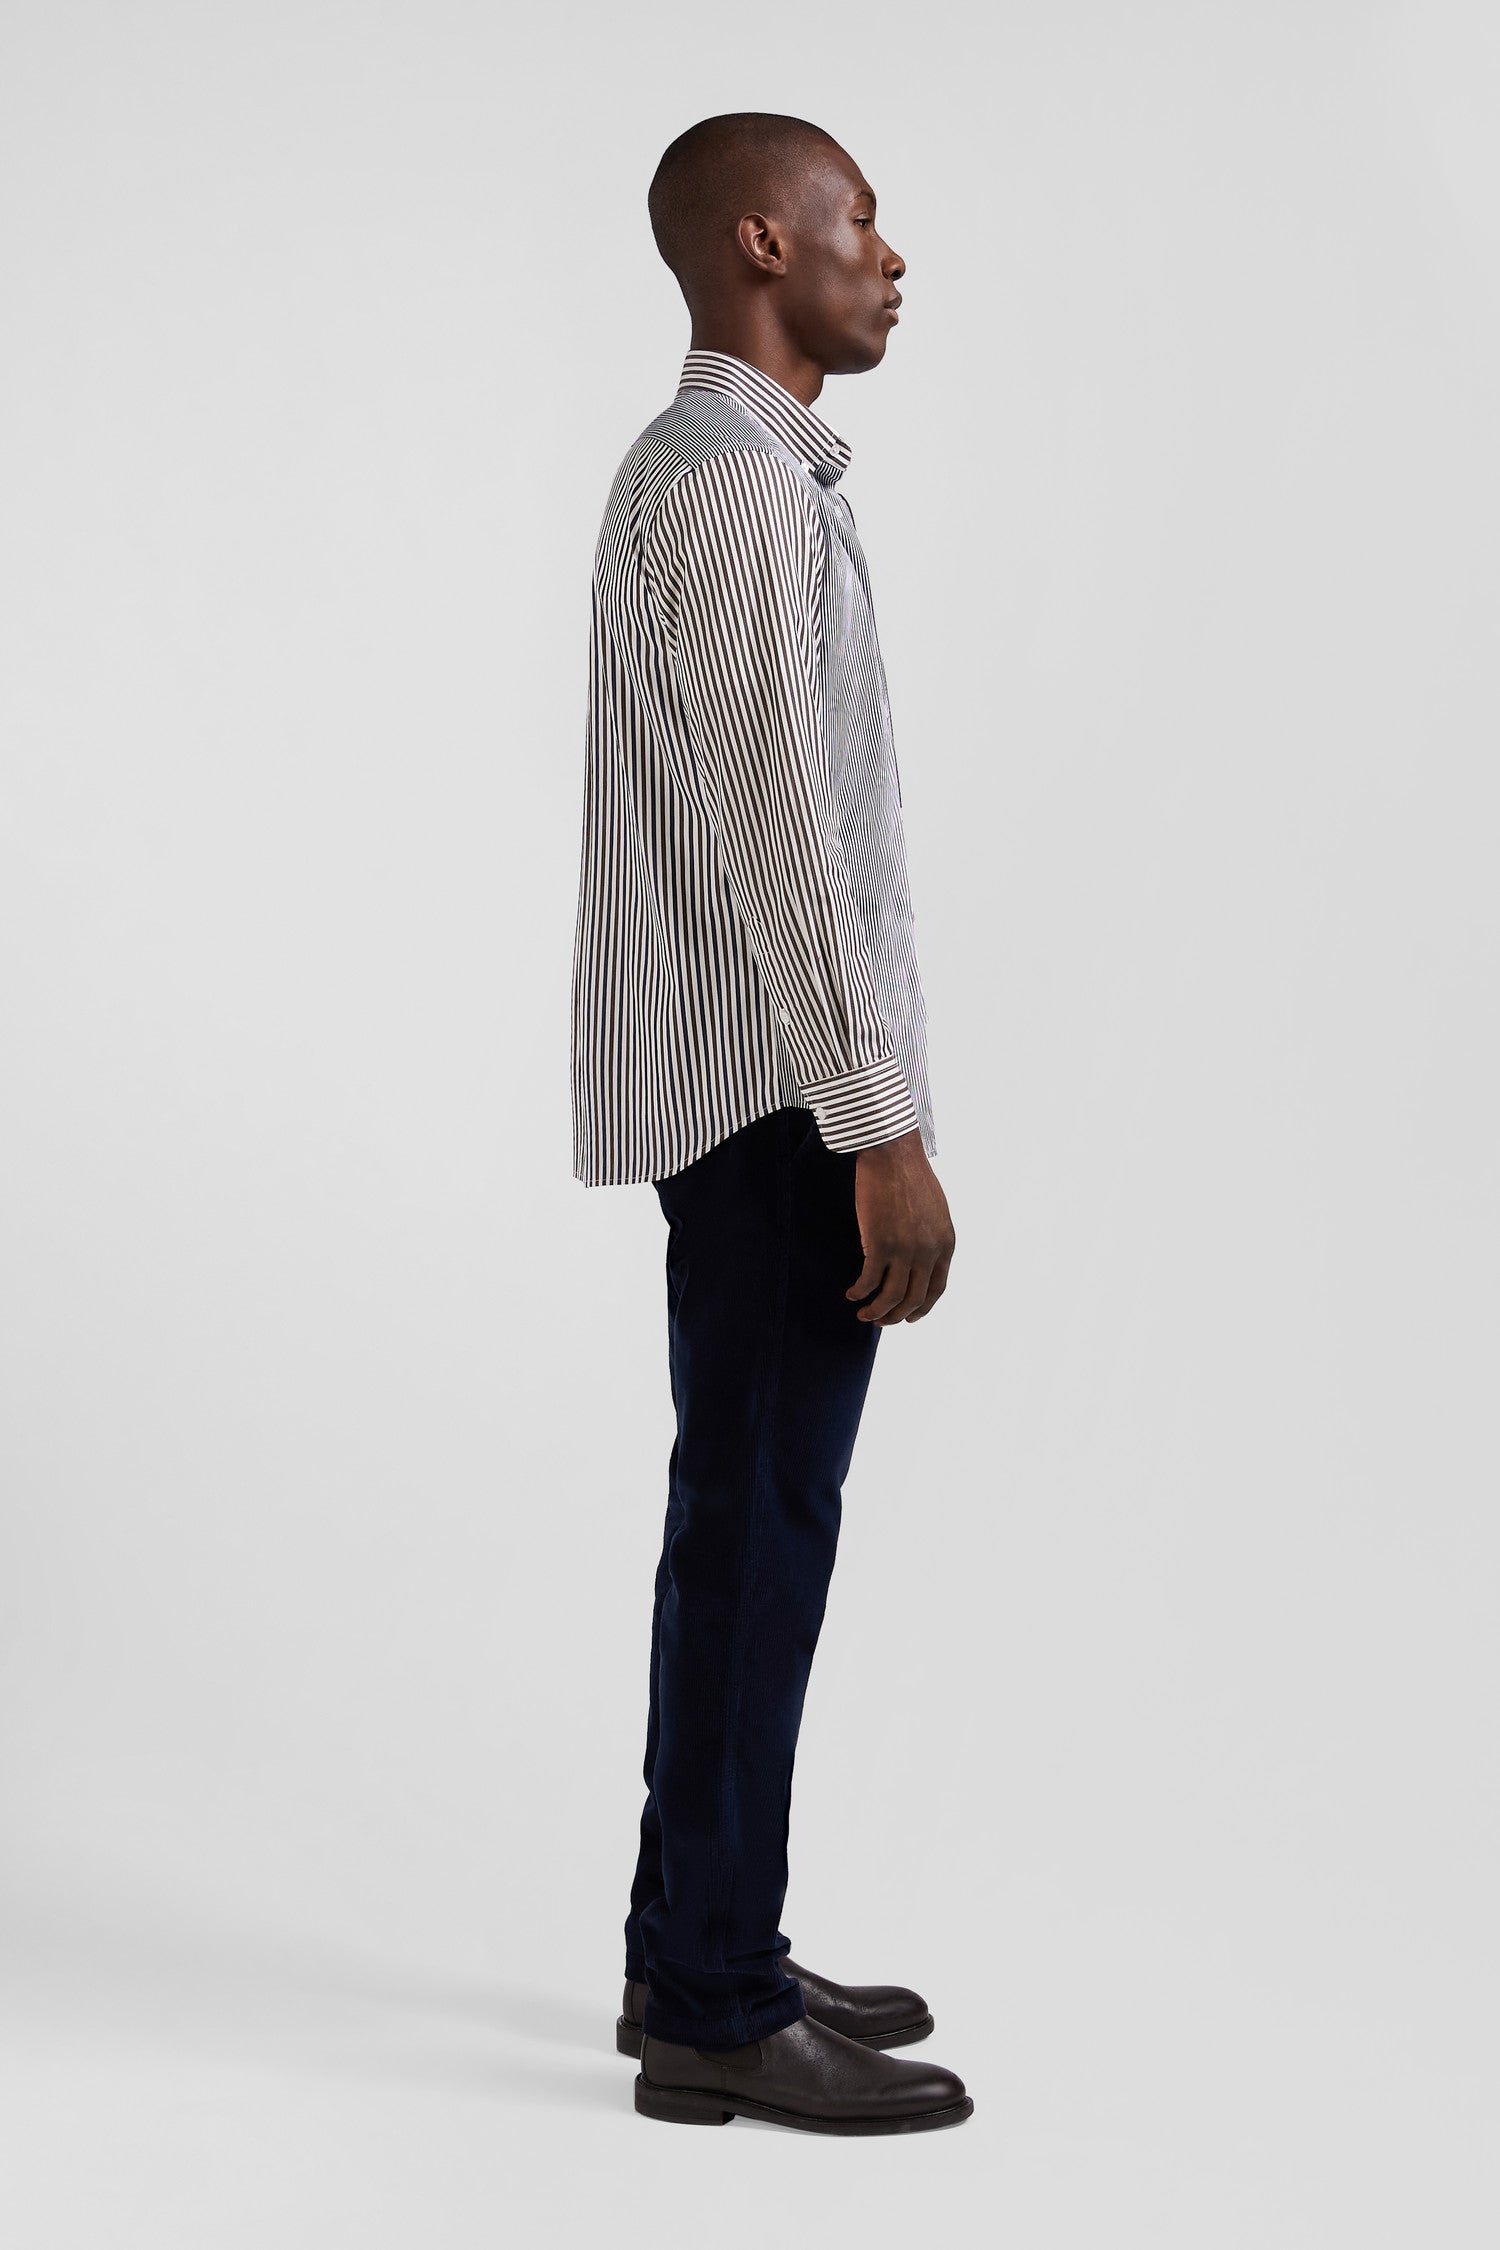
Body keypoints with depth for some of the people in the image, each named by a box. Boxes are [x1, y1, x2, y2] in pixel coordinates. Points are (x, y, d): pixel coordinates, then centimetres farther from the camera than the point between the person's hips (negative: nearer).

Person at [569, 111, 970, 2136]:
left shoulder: (698, 468, 18)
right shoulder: (744, 487, -15)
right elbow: (782, 834, -21)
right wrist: (884, 1131, -21)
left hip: (742, 1085, 10)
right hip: (775, 1093, -10)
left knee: (751, 1525, 13)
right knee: (760, 1533, -5)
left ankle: (701, 1951, 22)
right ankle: (718, 2011, 2)